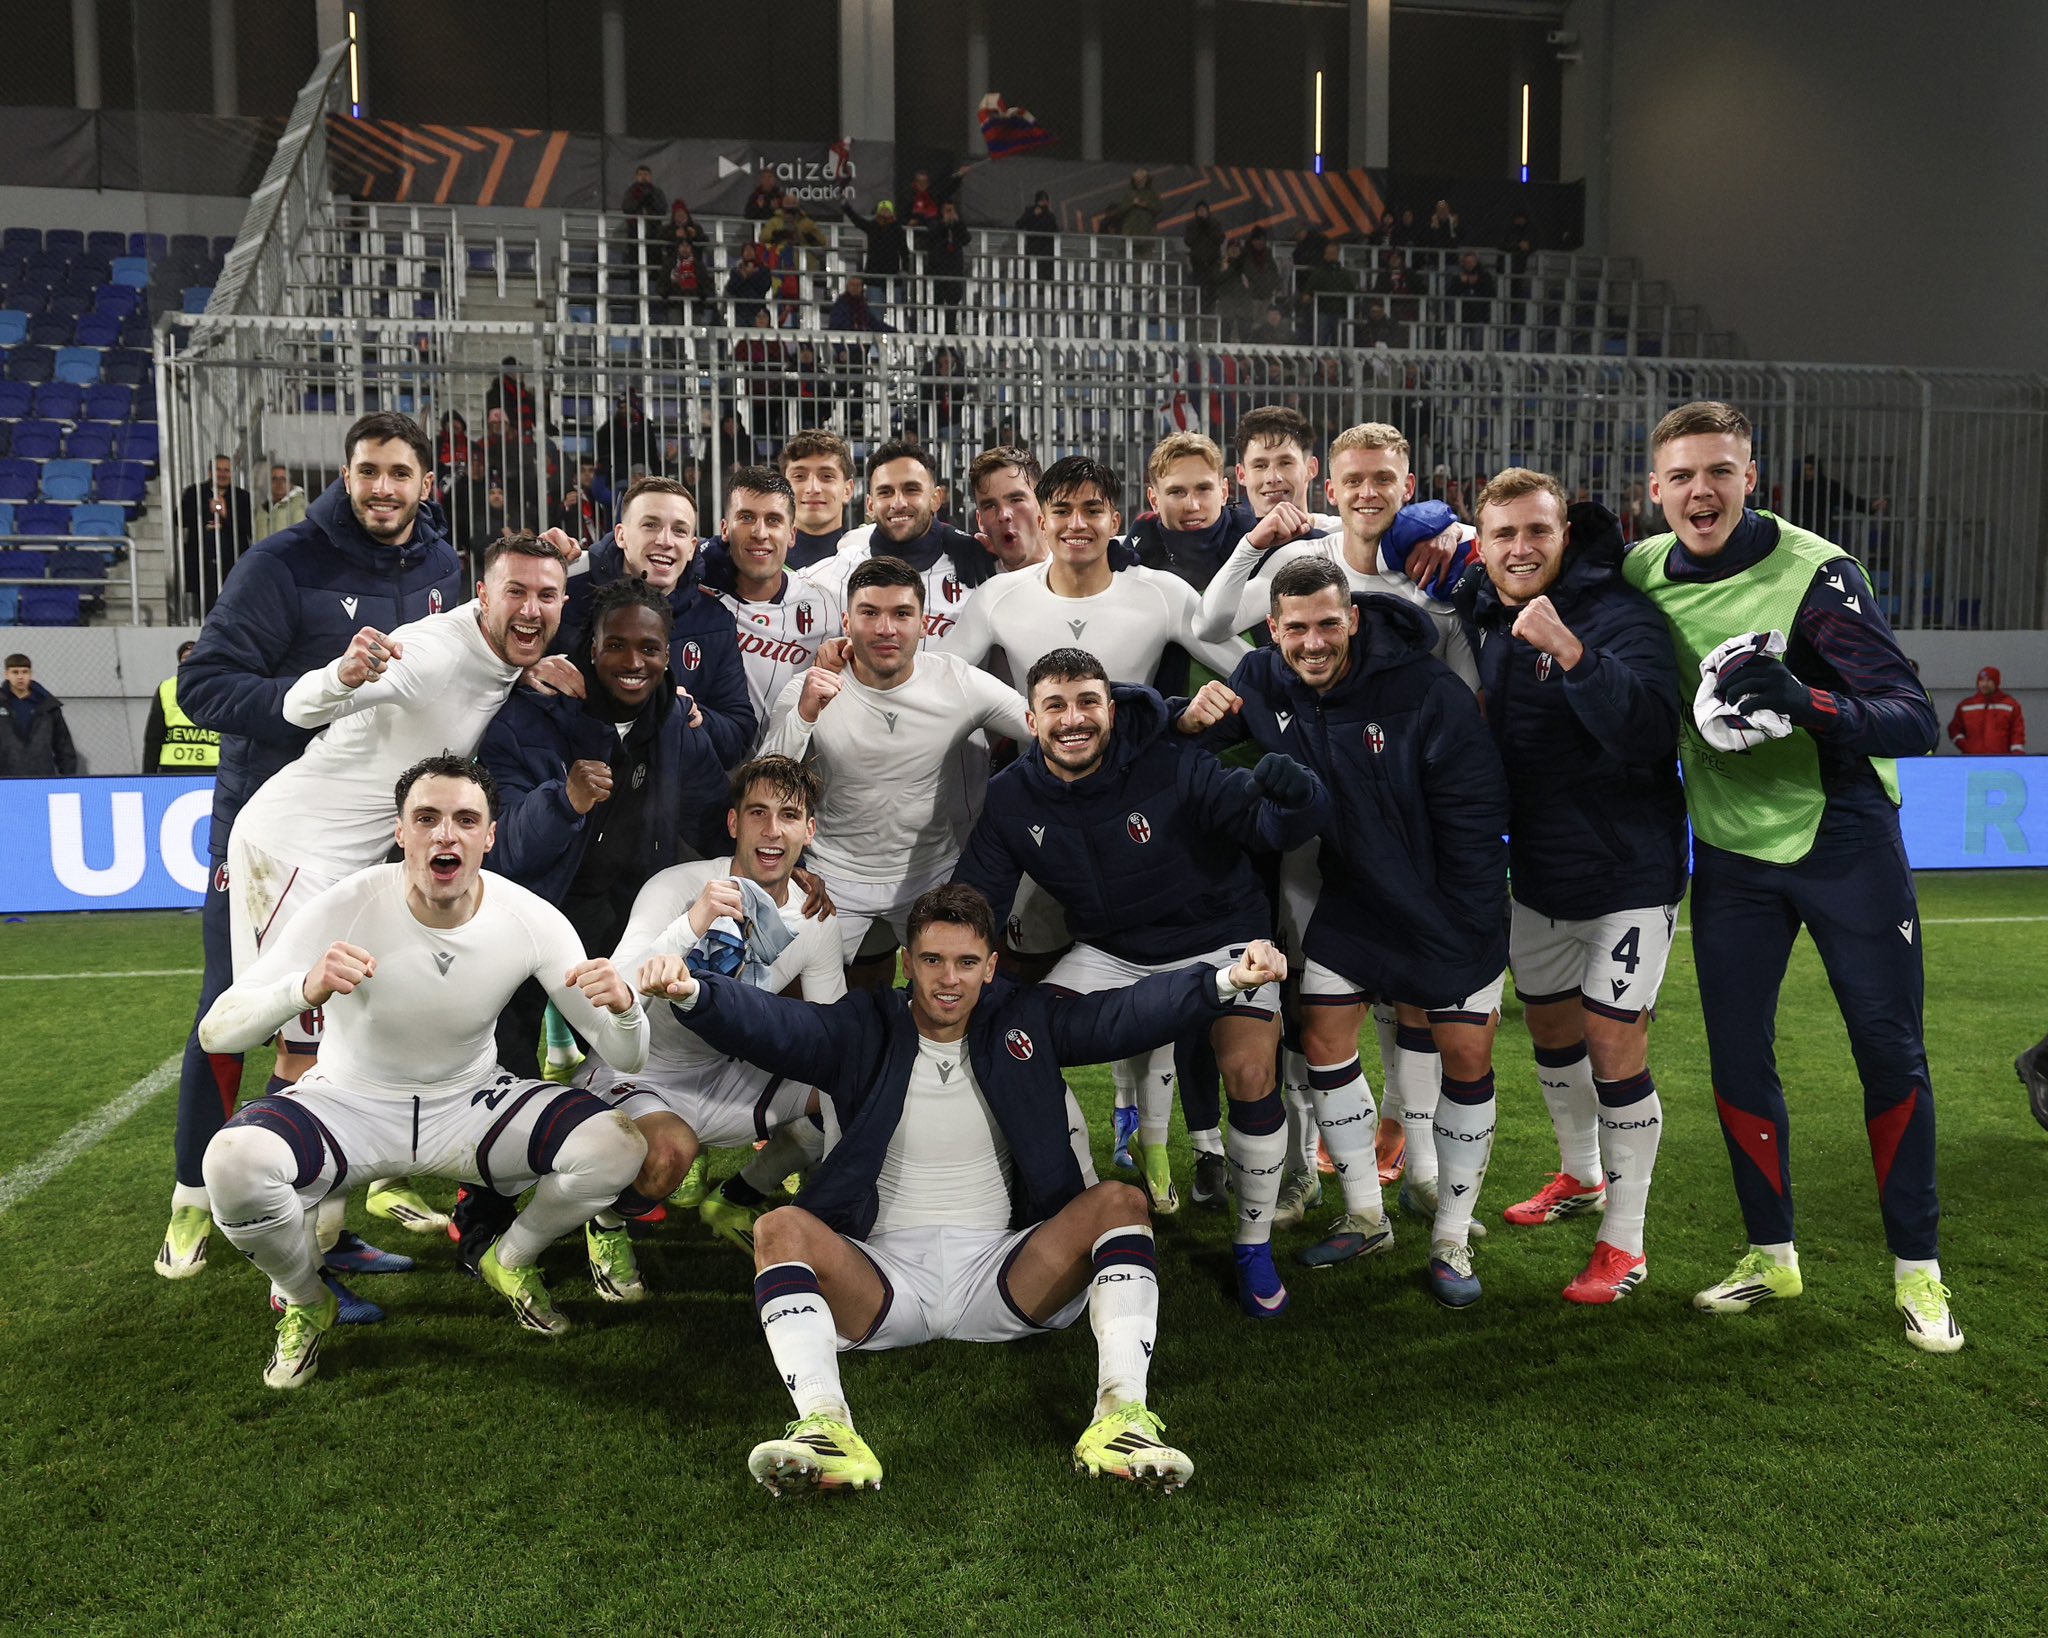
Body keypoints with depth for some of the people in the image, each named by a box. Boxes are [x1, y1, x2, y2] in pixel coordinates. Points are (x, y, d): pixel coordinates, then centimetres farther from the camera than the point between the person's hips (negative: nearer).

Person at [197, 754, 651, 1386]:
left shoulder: (531, 920, -17)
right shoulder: (348, 907, -23)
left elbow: (627, 1059, -13)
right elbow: (215, 1032, -25)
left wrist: (623, 1006, -39)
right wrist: (305, 989, -46)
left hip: (471, 1100, 2)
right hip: (350, 1102, -1)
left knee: (618, 1148, -21)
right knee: (234, 1161, -32)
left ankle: (511, 1262, 12)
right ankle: (305, 1303, 2)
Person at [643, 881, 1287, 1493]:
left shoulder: (1026, 1023, 8)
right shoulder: (863, 1032, 4)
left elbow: (1127, 1015, -5)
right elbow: (768, 1023, -13)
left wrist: (1226, 980, -22)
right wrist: (690, 992, -33)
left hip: (1004, 1276, 1)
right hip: (882, 1276, -1)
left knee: (1120, 1201, -19)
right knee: (781, 1228, -26)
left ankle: (1122, 1413, -33)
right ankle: (825, 1427, -43)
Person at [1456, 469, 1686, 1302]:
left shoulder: (1620, 614, -19)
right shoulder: (1480, 616, 0)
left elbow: (1648, 734, -33)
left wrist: (1572, 650, -43)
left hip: (1626, 872, -7)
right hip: (1537, 871, 7)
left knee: (1614, 1045, -4)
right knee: (1550, 1026, 20)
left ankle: (1624, 1244, 10)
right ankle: (1581, 1176, 45)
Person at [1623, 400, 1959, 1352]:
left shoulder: (1815, 571, -19)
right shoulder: (1643, 573, -5)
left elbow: (1915, 721, -24)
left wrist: (1806, 703, -43)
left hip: (1845, 840, -3)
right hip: (1731, 851, 4)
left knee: (1890, 1053, 4)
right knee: (1737, 1059, 7)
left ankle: (1917, 1270, 19)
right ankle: (1772, 1257, 23)